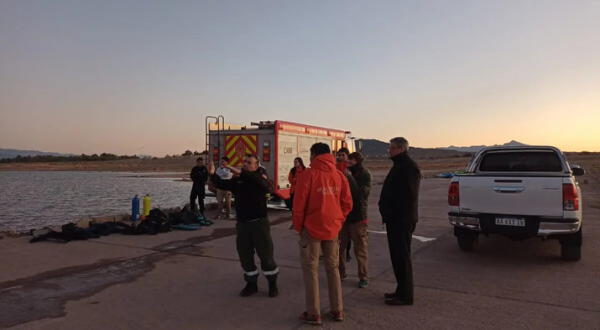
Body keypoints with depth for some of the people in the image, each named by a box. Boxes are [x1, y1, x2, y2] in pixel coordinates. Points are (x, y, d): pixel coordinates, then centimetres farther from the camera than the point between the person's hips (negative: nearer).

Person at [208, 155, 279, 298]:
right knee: (245, 255, 11)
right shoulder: (237, 180, 7)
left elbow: (262, 182, -30)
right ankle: (251, 283, 27)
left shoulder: (260, 177, -6)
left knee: (266, 254, 3)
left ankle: (272, 283, 21)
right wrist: (213, 174, -21)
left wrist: (241, 173, -41)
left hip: (259, 222, -4)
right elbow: (222, 184, 0)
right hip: (242, 223, 4)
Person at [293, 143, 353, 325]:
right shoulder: (339, 175, 2)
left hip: (312, 228, -4)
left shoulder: (308, 174, -11)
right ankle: (337, 310, 21)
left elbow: (299, 204, -12)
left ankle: (313, 313, 11)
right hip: (332, 229, 4)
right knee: (333, 268, 16)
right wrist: (337, 221, 14)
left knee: (311, 269, 7)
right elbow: (347, 203, 3)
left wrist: (298, 226, 1)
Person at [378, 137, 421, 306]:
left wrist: (391, 213, -20)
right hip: (395, 219, 11)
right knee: (397, 255, 15)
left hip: (402, 220, -11)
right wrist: (387, 213, 17)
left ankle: (405, 295, 5)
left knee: (401, 256, -4)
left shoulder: (409, 166, -15)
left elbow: (408, 195, -24)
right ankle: (402, 290, 25)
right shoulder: (400, 165, 18)